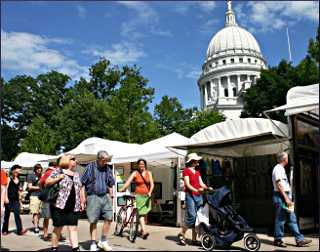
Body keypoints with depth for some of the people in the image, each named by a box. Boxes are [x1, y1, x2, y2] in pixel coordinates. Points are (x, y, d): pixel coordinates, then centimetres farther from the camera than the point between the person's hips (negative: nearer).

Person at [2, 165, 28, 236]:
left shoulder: (18, 180, 11)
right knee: (7, 215, 7)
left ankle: (20, 230, -8)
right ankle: (4, 230, 19)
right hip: (9, 199, -4)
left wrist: (20, 200, 17)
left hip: (16, 200, 4)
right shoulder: (9, 179, -5)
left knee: (17, 214, -4)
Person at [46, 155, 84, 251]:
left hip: (74, 207, 5)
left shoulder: (76, 174, 18)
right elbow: (46, 183, -4)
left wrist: (82, 202, 16)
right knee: (58, 228, 5)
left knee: (73, 228, 2)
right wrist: (58, 178, -16)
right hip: (60, 205, -5)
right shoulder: (58, 171, -1)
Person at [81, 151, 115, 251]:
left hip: (105, 196, 4)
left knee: (109, 218, -1)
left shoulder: (108, 169, 8)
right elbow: (83, 183, -3)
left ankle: (103, 241, 16)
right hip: (93, 197, -4)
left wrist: (110, 195, 11)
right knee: (93, 221, 1)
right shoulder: (90, 167, -4)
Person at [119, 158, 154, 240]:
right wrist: (122, 189, -29)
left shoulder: (149, 173, 7)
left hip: (147, 196, 3)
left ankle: (141, 230, 23)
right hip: (139, 195, -3)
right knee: (141, 213, -11)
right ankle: (144, 232, -17)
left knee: (145, 213, 9)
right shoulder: (135, 173, -1)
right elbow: (128, 181, -13)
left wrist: (150, 192, -19)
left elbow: (152, 184, -1)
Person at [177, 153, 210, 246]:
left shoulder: (197, 172, 19)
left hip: (199, 196, 7)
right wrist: (196, 190, -23)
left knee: (198, 217, 4)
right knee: (191, 216, -14)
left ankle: (194, 239, 10)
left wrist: (207, 188, -7)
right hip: (190, 195, -7)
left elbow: (201, 183, 12)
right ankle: (181, 234, 4)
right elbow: (187, 184, -10)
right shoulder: (186, 170, -1)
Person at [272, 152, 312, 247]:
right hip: (280, 196, -10)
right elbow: (279, 185, -19)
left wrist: (288, 197, 18)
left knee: (292, 218, 9)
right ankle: (278, 240, 5)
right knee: (280, 219, -4)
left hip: (285, 195, 10)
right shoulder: (278, 168, -11)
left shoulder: (281, 169, 20)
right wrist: (286, 198, -21)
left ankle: (299, 239, 11)